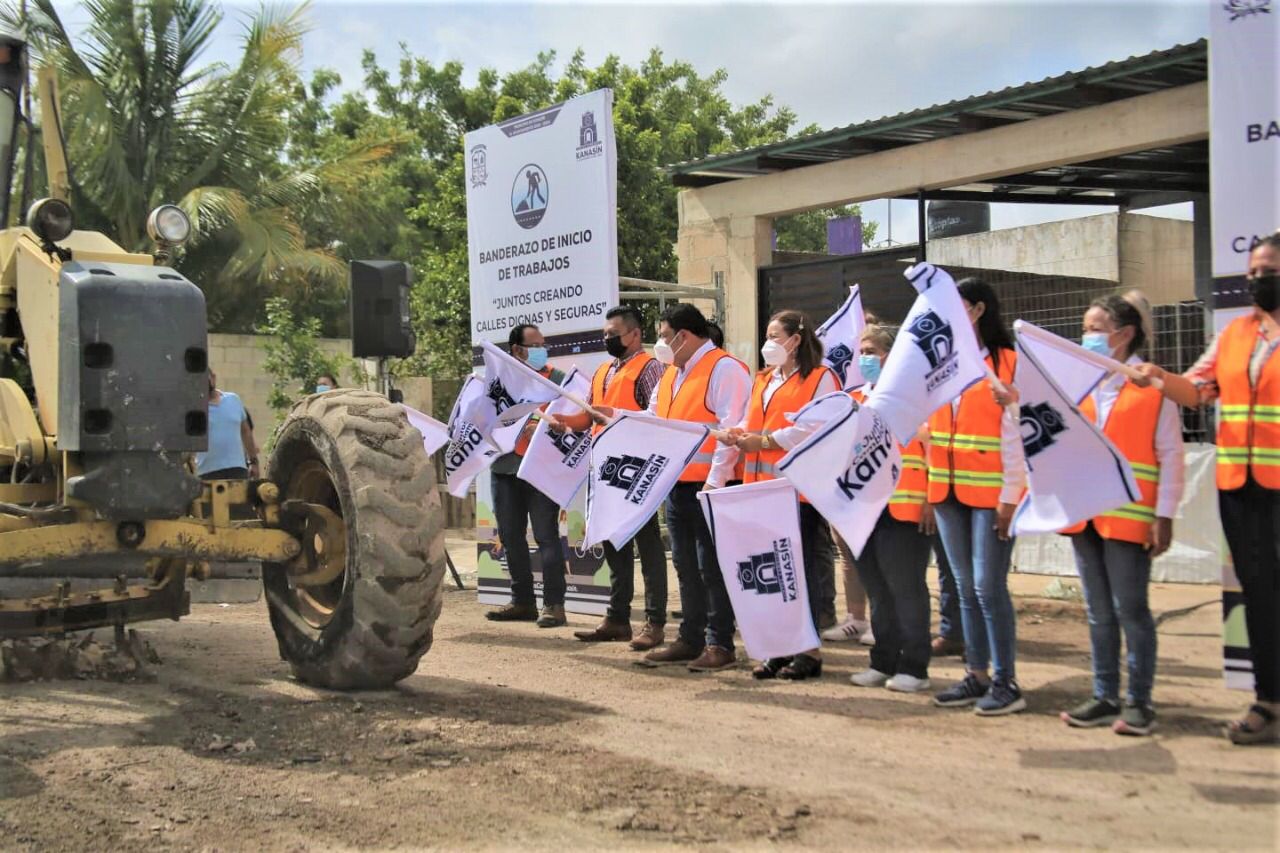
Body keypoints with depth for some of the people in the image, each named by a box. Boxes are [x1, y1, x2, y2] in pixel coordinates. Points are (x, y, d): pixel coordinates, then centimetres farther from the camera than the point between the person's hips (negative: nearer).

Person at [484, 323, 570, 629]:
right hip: (504, 468, 5)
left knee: (546, 535, -7)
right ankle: (522, 601, 20)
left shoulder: (557, 379, 3)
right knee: (510, 536, 10)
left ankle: (553, 604, -4)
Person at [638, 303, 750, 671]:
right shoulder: (671, 373, 19)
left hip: (707, 487, -9)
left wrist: (715, 482, -23)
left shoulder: (724, 369, -11)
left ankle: (720, 645, 5)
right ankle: (690, 639, 23)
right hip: (676, 486, 9)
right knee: (686, 567, 14)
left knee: (711, 567, -3)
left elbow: (731, 430, -19)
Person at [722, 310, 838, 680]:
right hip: (764, 490, 7)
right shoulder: (763, 380, 21)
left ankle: (810, 650, 7)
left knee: (804, 569, -2)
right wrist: (740, 434, -6)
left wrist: (765, 441, -15)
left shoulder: (820, 378, -4)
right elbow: (752, 422, 18)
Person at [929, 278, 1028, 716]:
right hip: (949, 491, 7)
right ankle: (976, 676, 17)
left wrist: (1010, 495, -13)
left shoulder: (1007, 363, -6)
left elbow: (1014, 434, -10)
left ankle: (1006, 683, 3)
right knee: (965, 587, 10)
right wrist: (932, 486, 6)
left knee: (989, 586, -7)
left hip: (990, 492, -6)